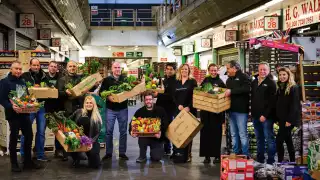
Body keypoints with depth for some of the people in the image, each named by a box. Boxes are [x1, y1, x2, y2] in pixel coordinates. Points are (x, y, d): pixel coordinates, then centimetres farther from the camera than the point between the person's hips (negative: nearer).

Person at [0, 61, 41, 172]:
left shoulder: (23, 82, 15)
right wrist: (11, 106, -30)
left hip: (24, 114, 7)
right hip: (13, 114, -6)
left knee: (29, 136, 8)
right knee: (14, 138, 2)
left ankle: (28, 161, 20)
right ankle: (14, 164, 14)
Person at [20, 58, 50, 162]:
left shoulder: (44, 76, 11)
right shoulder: (25, 76, -1)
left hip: (41, 106, 4)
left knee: (41, 132, 8)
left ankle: (40, 154, 18)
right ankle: (23, 155, 12)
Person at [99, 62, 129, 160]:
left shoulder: (125, 79, 6)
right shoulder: (107, 80, 3)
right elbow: (101, 92, 0)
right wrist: (108, 97, -16)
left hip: (123, 108, 1)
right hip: (110, 109, -1)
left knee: (123, 131, 5)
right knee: (109, 131, 1)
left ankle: (122, 153, 13)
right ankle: (108, 153, 11)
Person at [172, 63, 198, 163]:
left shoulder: (192, 81, 3)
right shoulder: (176, 82, 15)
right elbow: (174, 96, 9)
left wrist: (189, 107, -18)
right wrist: (178, 105, -8)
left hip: (190, 110, -3)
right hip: (178, 110, 4)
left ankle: (187, 154, 1)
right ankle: (177, 153, 7)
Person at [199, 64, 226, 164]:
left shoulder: (220, 82, -1)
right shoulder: (205, 81, 10)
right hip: (205, 111, 4)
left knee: (216, 133, 1)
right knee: (205, 132, 3)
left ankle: (217, 155, 9)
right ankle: (206, 155, 10)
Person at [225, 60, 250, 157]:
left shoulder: (244, 77, -5)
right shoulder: (229, 80, 20)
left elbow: (246, 89, -21)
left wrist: (231, 91, -21)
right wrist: (225, 92, 8)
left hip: (241, 110, -8)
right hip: (231, 109, 8)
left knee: (242, 134, -6)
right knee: (234, 134, 11)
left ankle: (245, 155, 0)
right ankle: (236, 154, 18)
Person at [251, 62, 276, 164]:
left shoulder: (271, 83, -7)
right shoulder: (254, 82, 14)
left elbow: (272, 101, -13)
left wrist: (265, 115, -18)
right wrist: (252, 112, 12)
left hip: (266, 116, -7)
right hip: (255, 115, 7)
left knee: (269, 138, -2)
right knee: (259, 138, 14)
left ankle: (270, 161, 4)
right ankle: (260, 159, 24)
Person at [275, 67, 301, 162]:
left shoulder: (294, 88, -11)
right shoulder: (280, 88, 13)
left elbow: (294, 105, -16)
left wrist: (289, 120, -21)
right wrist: (277, 119, 10)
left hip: (289, 119, -8)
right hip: (281, 119, 8)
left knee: (279, 140, -11)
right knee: (288, 140, 13)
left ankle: (280, 162, -4)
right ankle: (292, 161, 21)